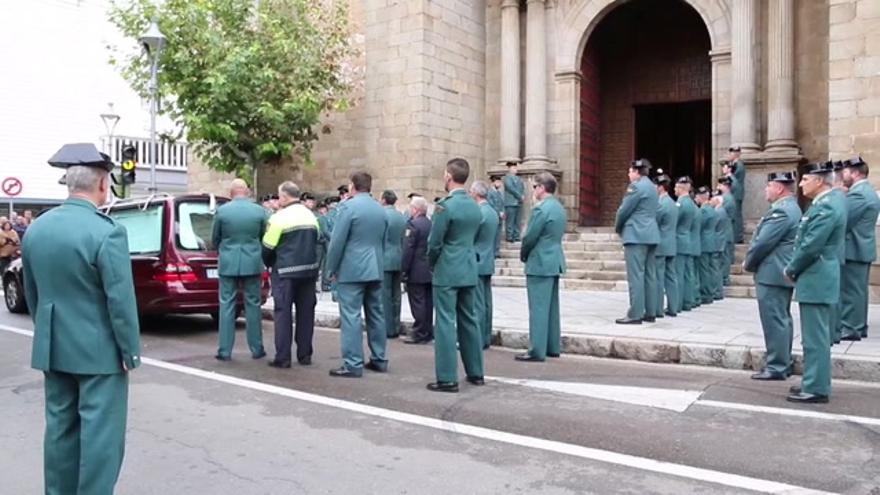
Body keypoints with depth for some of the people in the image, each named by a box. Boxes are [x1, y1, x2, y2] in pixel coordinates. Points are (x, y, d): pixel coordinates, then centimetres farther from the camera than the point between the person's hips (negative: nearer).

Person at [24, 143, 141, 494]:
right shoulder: (106, 232, -19)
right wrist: (130, 351, -8)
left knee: (60, 427, 16)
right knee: (100, 432, 2)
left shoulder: (36, 228, 4)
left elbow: (31, 294, 13)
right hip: (98, 349, -7)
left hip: (53, 348, 7)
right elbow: (121, 300, -18)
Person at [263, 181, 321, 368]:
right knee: (306, 311, 11)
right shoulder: (311, 216, 9)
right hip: (309, 269, 6)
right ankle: (305, 355, 16)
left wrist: (269, 264, 9)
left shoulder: (279, 217, -11)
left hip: (285, 271, -5)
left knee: (283, 312, 1)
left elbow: (268, 247, -9)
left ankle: (282, 357, 2)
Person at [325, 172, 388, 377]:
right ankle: (379, 359, 17)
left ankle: (353, 364, -6)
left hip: (351, 270, -7)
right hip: (376, 269, 7)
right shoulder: (381, 209, 11)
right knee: (376, 314, 12)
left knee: (351, 316, -5)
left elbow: (337, 241, -12)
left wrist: (332, 269, -2)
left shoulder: (348, 206, -11)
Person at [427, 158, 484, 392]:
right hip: (470, 270, 7)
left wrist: (432, 264, 5)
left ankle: (447, 378, 1)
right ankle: (475, 372, 22)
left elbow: (434, 243, -12)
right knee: (469, 320, 14)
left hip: (447, 272, -7)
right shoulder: (475, 206, 8)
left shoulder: (445, 205, -15)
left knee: (446, 323, -2)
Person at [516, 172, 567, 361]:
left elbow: (530, 237, -16)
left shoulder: (541, 209, -17)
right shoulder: (559, 207, 11)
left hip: (540, 263, -9)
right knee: (551, 306, 14)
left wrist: (523, 255, 2)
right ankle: (553, 346, 21)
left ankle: (537, 350, -2)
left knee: (538, 308, -5)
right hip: (555, 261, 9)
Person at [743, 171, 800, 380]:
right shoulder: (789, 207, 15)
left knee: (774, 321, -5)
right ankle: (782, 363, 24)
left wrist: (748, 263, -5)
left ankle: (776, 367, 0)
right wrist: (751, 262, 12)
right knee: (781, 320, 15)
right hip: (780, 274, 11)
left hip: (772, 275, -11)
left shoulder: (782, 211, -20)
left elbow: (762, 243, -20)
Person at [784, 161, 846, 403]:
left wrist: (790, 270, -8)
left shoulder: (826, 207, -19)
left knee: (815, 337, -4)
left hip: (816, 281, -10)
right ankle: (815, 383, 26)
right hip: (816, 279, 10)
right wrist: (795, 269, 10)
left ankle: (816, 389, 3)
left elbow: (810, 247, -22)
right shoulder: (825, 204, 13)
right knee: (816, 336, 16)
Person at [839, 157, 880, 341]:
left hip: (853, 250, -10)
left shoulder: (858, 194, -18)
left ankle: (850, 329, 0)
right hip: (862, 248, 10)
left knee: (850, 290, -5)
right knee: (858, 290, 14)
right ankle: (859, 326, 21)